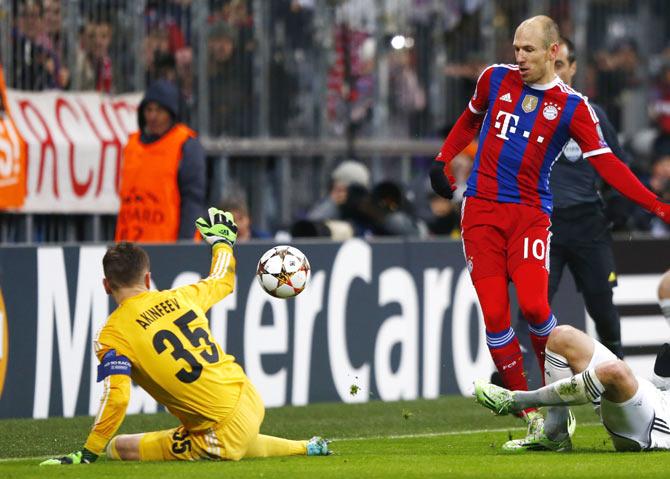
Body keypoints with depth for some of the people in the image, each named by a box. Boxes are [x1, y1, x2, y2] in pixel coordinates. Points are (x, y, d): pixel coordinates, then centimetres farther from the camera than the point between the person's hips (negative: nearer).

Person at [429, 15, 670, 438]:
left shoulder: (572, 106, -1)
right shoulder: (496, 79, 6)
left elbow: (606, 163, -6)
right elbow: (471, 119, 26)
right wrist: (443, 160, 13)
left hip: (530, 213, -2)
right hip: (481, 211, 2)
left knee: (532, 305, -18)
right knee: (494, 313, -7)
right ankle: (526, 409, 0)